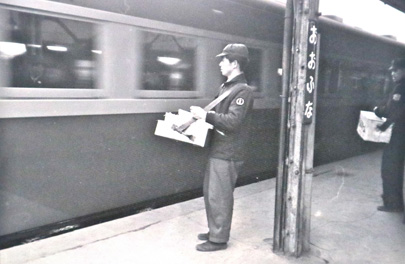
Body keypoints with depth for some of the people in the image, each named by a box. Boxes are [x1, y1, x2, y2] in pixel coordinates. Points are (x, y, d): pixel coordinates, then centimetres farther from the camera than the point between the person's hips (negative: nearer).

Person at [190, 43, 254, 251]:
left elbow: (232, 121, -23)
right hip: (217, 150, 9)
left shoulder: (243, 90, -14)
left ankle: (219, 239, 13)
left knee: (219, 197, -1)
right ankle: (215, 231, 30)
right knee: (209, 193, 16)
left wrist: (205, 115, -25)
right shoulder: (226, 86, 15)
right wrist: (202, 114, 7)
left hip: (227, 154, -9)